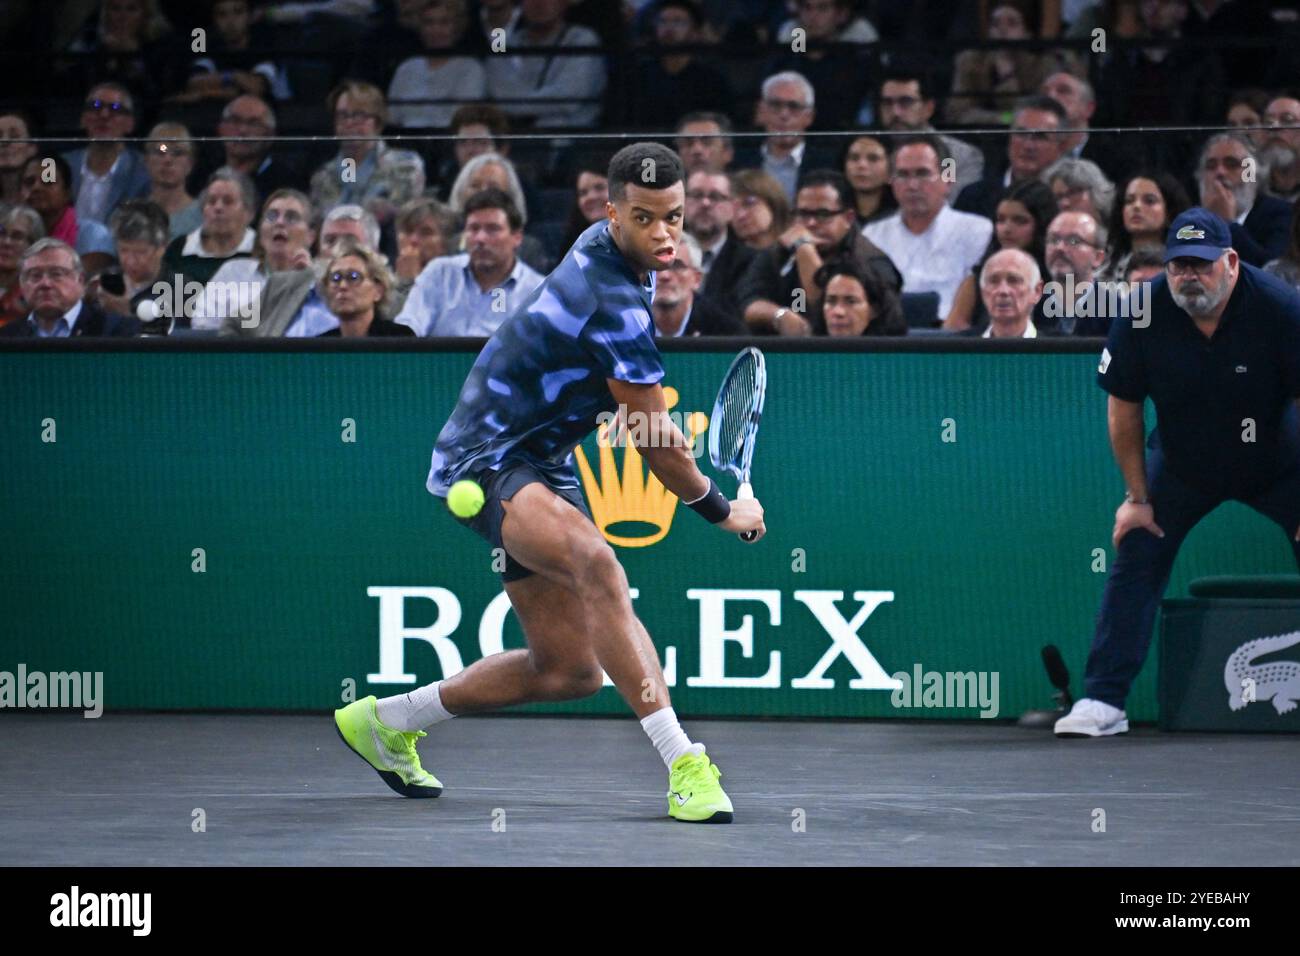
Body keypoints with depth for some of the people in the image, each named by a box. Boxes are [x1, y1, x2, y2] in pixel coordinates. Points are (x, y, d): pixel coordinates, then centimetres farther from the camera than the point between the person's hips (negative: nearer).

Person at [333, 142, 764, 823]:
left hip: (538, 466, 10)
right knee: (596, 563, -39)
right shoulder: (615, 304, -25)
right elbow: (653, 441, -16)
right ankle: (683, 764, -46)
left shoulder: (600, 246, 4)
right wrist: (722, 511, -2)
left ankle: (386, 721, 30)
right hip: (485, 461, -10)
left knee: (569, 672, 9)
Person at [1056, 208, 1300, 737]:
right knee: (1134, 560, -5)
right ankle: (1102, 700, -1)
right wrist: (1137, 496, -4)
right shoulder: (1143, 316, -20)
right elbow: (1124, 410, -6)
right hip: (1180, 468, 2)